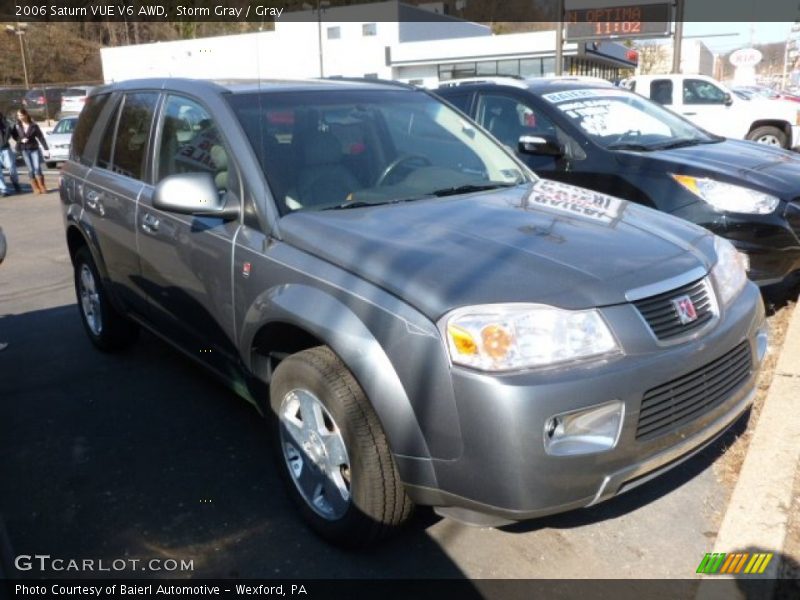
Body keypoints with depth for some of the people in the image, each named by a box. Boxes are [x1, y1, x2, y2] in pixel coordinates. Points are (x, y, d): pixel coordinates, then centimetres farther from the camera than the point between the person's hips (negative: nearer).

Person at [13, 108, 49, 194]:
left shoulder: (34, 126, -4)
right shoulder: (17, 126, 1)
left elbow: (41, 137, -3)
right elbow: (14, 135, 11)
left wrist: (46, 149, -9)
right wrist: (20, 140, -10)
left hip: (34, 149, -1)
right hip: (24, 150, 1)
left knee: (37, 168, -9)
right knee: (31, 169, 0)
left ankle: (42, 187, 1)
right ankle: (36, 188, 6)